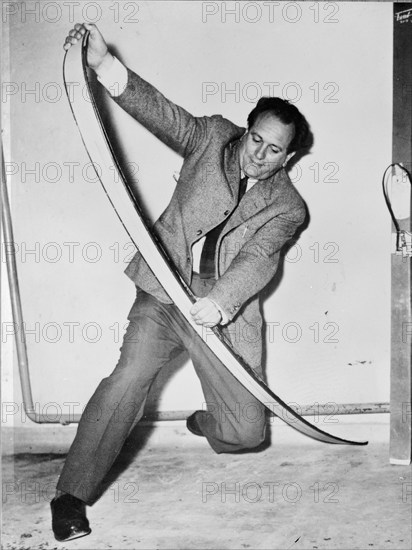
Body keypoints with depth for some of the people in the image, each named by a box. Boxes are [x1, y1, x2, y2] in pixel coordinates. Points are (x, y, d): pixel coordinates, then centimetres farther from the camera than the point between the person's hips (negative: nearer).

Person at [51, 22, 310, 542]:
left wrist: (220, 300, -34)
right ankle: (71, 495, -6)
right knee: (128, 379, -23)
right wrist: (104, 65, -22)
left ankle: (204, 422, 38)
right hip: (162, 292, 0)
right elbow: (163, 113, -6)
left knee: (246, 432, -1)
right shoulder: (213, 138, 6)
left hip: (223, 313, 1)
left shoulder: (287, 207, 1)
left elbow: (257, 259, -15)